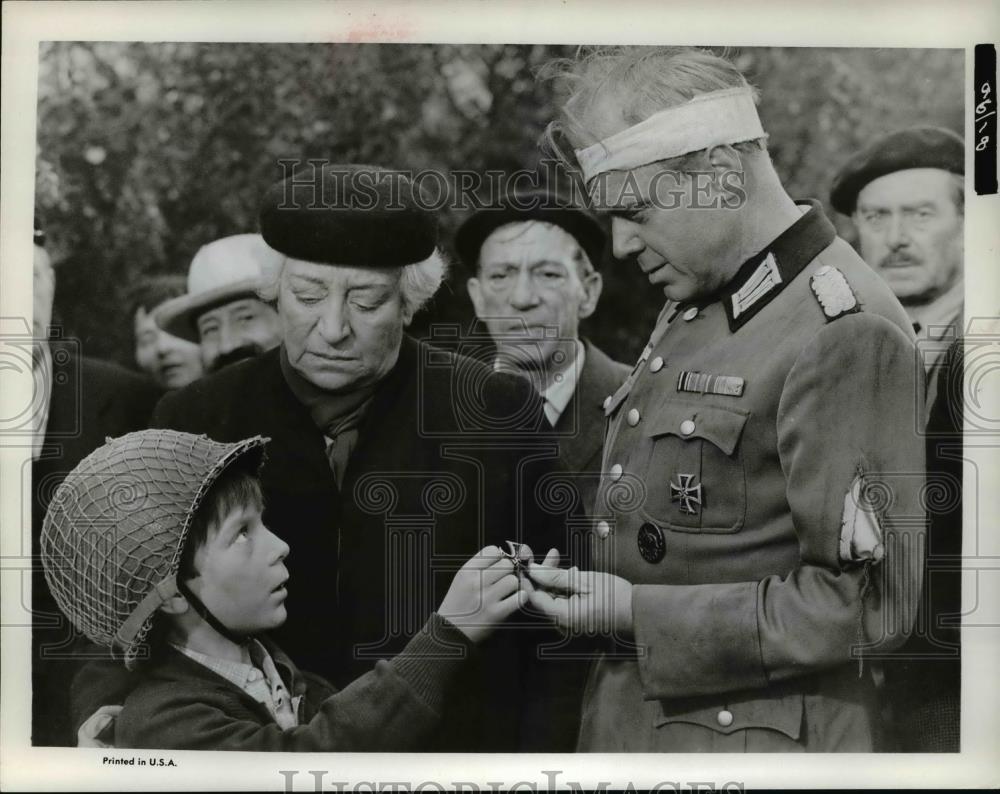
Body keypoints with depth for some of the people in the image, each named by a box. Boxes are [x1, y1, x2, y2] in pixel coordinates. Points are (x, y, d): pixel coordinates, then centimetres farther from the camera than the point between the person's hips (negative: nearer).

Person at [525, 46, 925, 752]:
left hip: (753, 740, -8)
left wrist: (638, 613, -19)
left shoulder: (846, 330, -18)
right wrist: (584, 580, -1)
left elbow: (867, 605, -21)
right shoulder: (690, 307, 9)